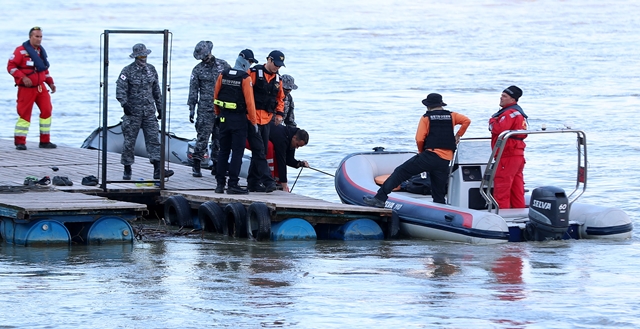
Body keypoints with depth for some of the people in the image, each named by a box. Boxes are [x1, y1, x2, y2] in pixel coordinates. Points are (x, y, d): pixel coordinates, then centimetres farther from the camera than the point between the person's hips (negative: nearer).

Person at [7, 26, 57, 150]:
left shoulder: (41, 51, 12)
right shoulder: (21, 51, -10)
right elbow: (11, 66, -13)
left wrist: (50, 83, 9)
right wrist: (23, 77, -22)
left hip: (41, 87, 6)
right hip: (26, 89, -6)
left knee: (47, 111, 0)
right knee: (24, 114, -5)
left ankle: (45, 141, 8)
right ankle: (20, 142, 2)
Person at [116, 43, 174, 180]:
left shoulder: (151, 69, 10)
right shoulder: (127, 71, -6)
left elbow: (156, 90, 18)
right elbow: (120, 89, -15)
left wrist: (160, 107, 17)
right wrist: (124, 103, -31)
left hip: (149, 111, 4)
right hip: (133, 112, -4)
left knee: (153, 139, -5)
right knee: (129, 141, 2)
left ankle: (158, 171, -12)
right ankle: (127, 170, 13)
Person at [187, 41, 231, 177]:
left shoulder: (223, 65, 6)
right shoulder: (198, 70, 4)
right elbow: (193, 90, 5)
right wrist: (192, 108, -1)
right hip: (205, 109, -2)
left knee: (219, 138, 6)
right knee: (203, 136, -8)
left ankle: (216, 166, 13)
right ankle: (196, 167, -6)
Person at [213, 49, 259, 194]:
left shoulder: (223, 75, 4)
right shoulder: (245, 78, -13)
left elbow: (216, 96, 9)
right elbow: (249, 102, -14)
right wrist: (253, 122, -8)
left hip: (224, 117, 6)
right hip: (239, 119, -6)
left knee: (223, 151, 12)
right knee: (237, 152, -1)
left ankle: (220, 183, 13)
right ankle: (233, 185, -4)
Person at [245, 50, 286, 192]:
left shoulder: (277, 79, 14)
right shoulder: (254, 73, -7)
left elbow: (280, 98, 25)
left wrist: (279, 113, 10)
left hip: (267, 120, 7)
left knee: (261, 152, 8)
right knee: (259, 151, -12)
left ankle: (253, 182, 14)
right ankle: (268, 181, -17)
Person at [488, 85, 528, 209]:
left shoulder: (510, 113, -14)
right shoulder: (519, 112, 20)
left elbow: (498, 129, -25)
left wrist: (492, 121, -3)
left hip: (507, 156, -10)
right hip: (518, 154, 10)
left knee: (501, 186, -9)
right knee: (517, 187, 12)